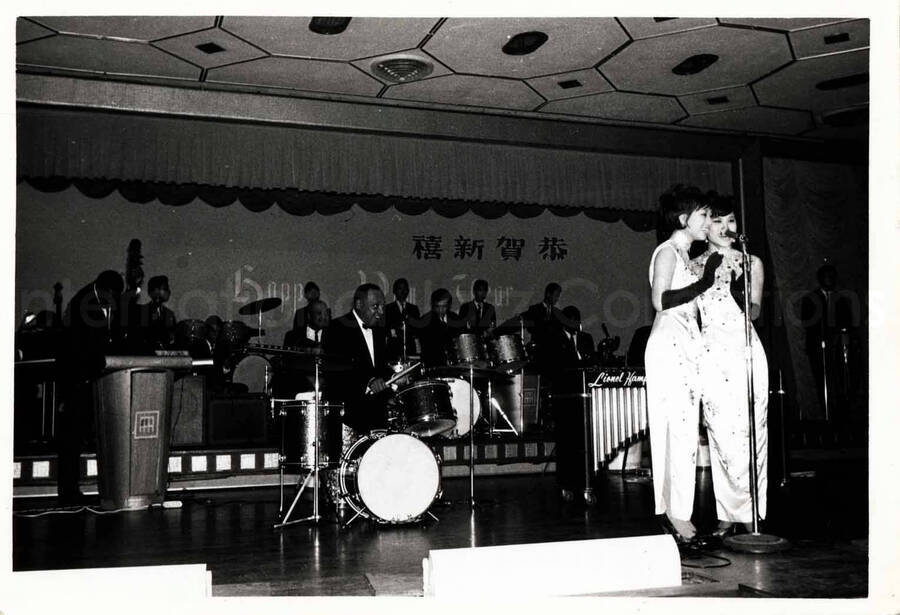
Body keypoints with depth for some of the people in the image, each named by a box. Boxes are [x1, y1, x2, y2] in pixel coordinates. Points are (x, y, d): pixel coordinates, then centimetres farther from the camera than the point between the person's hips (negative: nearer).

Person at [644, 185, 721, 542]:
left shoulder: (684, 256, 22)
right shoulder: (667, 251, -5)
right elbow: (660, 300, -19)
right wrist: (704, 282, -17)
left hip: (686, 349, 9)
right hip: (669, 347, -9)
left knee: (683, 430, 7)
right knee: (679, 429, -11)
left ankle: (673, 512, 10)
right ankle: (676, 513, -8)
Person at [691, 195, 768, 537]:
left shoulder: (751, 262, 11)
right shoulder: (694, 266, 11)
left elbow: (755, 309, -1)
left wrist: (740, 295, -19)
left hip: (745, 349, 0)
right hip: (710, 353, 0)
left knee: (750, 430, -4)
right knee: (722, 433, -3)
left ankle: (749, 513, 4)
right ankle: (729, 513, 4)